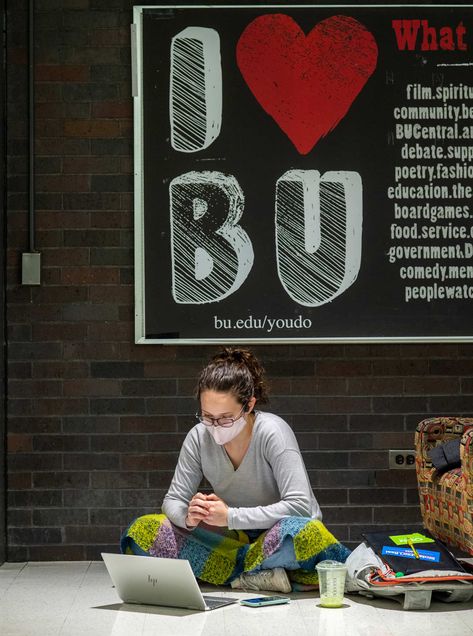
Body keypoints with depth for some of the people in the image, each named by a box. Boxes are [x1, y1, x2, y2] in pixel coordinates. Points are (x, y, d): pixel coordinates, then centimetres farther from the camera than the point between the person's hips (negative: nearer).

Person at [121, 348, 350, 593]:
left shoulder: (273, 432, -19)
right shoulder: (199, 437, -6)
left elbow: (300, 506, -25)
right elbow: (173, 501, -1)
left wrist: (230, 516, -29)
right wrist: (187, 516, -26)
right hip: (233, 538, 5)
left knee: (304, 534, -41)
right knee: (142, 532, -16)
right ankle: (257, 574, -20)